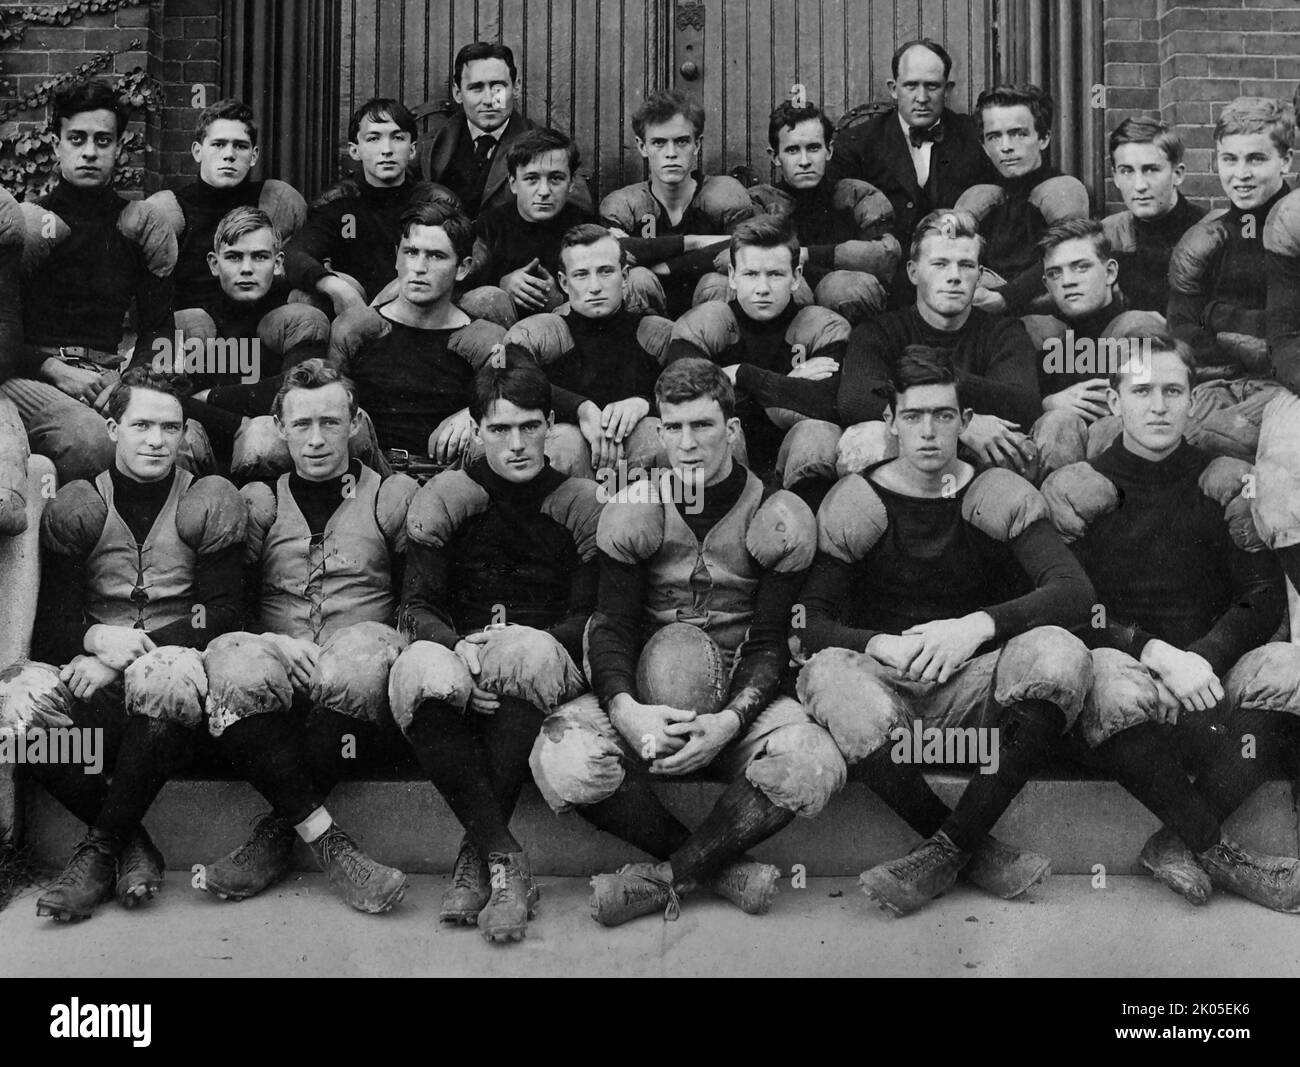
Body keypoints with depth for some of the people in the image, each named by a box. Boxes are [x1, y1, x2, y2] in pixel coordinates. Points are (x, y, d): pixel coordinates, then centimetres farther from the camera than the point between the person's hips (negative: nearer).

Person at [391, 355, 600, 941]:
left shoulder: (581, 502, 7)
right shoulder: (445, 497, 8)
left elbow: (593, 618, 2)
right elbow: (417, 607, 0)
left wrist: (524, 644, -19)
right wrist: (459, 650, -23)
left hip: (549, 667, 0)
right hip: (457, 654, 1)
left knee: (527, 652, -37)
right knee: (421, 670, -35)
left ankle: (477, 852, -25)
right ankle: (505, 858, -32)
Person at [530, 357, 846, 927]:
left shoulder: (778, 518, -2)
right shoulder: (632, 512, 2)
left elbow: (769, 643, -3)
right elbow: (611, 625, -2)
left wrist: (730, 722, -23)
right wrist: (625, 709, -24)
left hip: (743, 693, -1)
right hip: (645, 690, 1)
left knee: (811, 767, -33)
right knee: (563, 761, -30)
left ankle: (665, 877, -16)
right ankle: (721, 865, -14)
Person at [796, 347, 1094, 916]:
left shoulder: (1000, 495, 4)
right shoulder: (853, 501, 2)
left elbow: (1076, 591, -10)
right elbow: (811, 624, -5)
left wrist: (979, 626, -25)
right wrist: (879, 646, -25)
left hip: (977, 687, 1)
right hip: (885, 685, 0)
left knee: (1058, 654, -30)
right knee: (827, 674, -34)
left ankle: (945, 850, -22)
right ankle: (979, 851, -22)